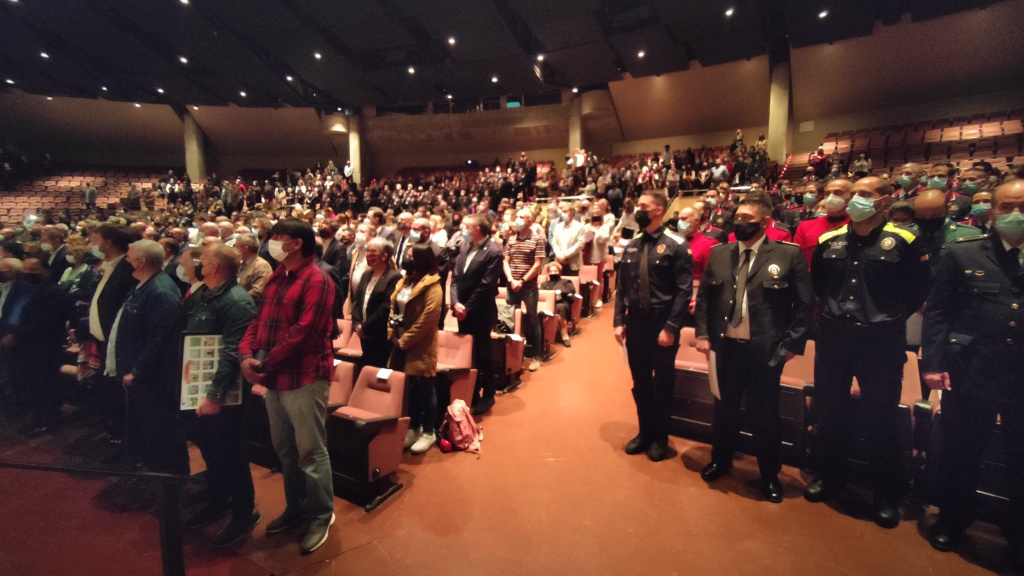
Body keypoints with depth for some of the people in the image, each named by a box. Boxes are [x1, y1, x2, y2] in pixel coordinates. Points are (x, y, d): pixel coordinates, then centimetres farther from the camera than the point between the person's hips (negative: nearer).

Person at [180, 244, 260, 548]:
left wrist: (215, 394, -30)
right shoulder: (199, 295, 10)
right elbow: (181, 333, 16)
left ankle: (244, 511, 20)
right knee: (207, 446, 21)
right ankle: (218, 500, 40)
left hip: (221, 392, -9)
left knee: (228, 451, 2)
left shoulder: (237, 302, -22)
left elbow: (232, 353, -28)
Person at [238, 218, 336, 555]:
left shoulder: (316, 280, -14)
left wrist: (266, 364, -16)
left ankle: (321, 515, 21)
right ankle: (296, 507, 37)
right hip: (274, 378, 9)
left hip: (304, 378, -9)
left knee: (310, 451, 3)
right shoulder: (276, 278, 14)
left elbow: (302, 332, -21)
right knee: (284, 448, 20)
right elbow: (259, 319, 11)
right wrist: (246, 354, -6)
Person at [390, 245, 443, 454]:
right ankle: (414, 428, 30)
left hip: (420, 347, -7)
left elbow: (426, 320, -20)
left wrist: (404, 341, -16)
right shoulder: (404, 281, 11)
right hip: (401, 344, 7)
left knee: (425, 389, 4)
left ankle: (428, 432, 18)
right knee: (410, 388, 16)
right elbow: (392, 307, 10)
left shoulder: (432, 287, -15)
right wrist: (392, 335, -2)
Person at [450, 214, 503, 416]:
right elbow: (455, 277, 6)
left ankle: (487, 395, 24)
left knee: (482, 354, 6)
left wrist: (467, 308, -15)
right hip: (463, 311, 7)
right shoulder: (465, 246, 8)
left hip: (480, 313, -6)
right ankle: (471, 393, 29)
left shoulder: (493, 252, -15)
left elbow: (485, 286, -18)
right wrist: (456, 303, -8)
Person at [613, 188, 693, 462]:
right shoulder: (631, 247, 8)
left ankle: (660, 438, 28)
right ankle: (645, 432, 33)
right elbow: (621, 287, 8)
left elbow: (684, 291, -12)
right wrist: (619, 321, 0)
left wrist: (671, 327, -18)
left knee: (662, 383, 10)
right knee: (640, 382, 14)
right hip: (635, 322, 5)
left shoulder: (676, 246, -8)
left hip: (662, 324, -5)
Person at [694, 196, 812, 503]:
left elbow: (804, 304, -4)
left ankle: (770, 475, 33)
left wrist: (792, 343, -8)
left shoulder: (789, 254, -5)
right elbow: (703, 296, 8)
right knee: (724, 408, 18)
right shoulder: (718, 253, 5)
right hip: (724, 347, 3)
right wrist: (703, 333, 1)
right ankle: (720, 460, 40)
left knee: (765, 414, 11)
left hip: (765, 350, -3)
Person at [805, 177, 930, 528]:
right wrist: (833, 310, 9)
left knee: (881, 419, 8)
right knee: (830, 411, 14)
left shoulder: (902, 242, -6)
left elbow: (918, 290, 1)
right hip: (833, 338, 3)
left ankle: (886, 496, 26)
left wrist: (891, 318, -1)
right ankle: (829, 477, 33)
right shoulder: (829, 241, 4)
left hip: (882, 342, -3)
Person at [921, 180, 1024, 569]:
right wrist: (933, 362, -7)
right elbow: (937, 312, -1)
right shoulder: (963, 254, 0)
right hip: (970, 376, -1)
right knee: (960, 454, 13)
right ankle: (951, 522, 33)